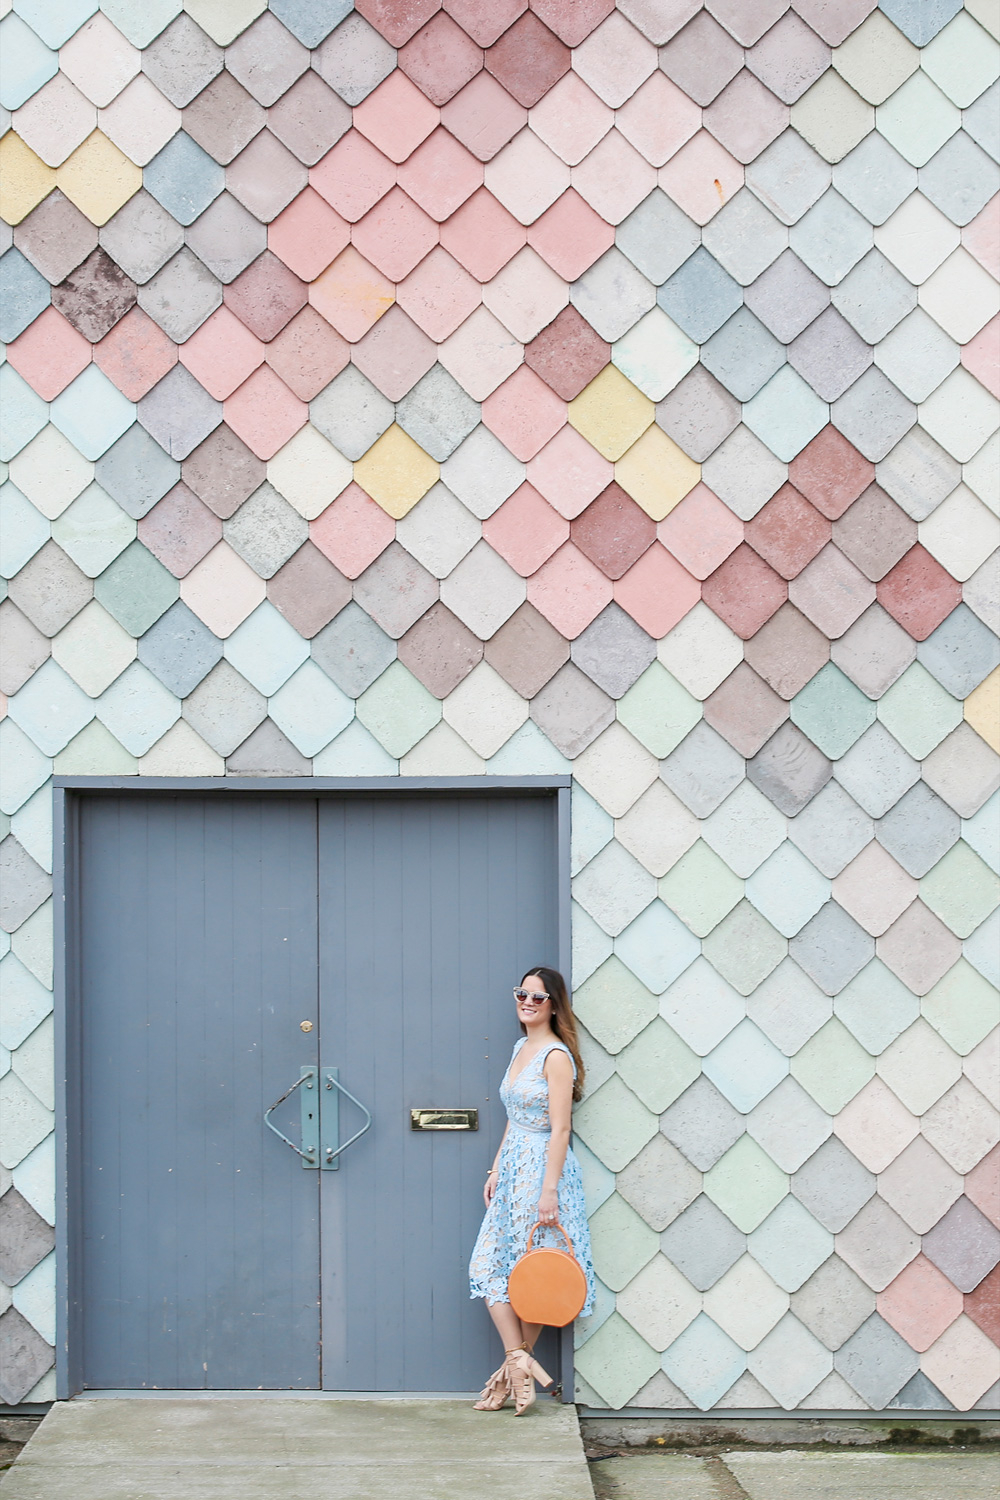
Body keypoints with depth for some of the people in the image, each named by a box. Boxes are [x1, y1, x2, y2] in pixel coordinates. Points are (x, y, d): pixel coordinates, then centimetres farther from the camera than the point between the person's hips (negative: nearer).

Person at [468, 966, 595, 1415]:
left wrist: (549, 1191, -20)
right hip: (512, 1169, 9)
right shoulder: (521, 1048, 14)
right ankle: (519, 1362, 2)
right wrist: (496, 1170, 14)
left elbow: (559, 1129, -16)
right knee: (490, 1266, 3)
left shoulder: (556, 1056, -12)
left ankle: (517, 1363, 5)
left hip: (542, 1168, -9)